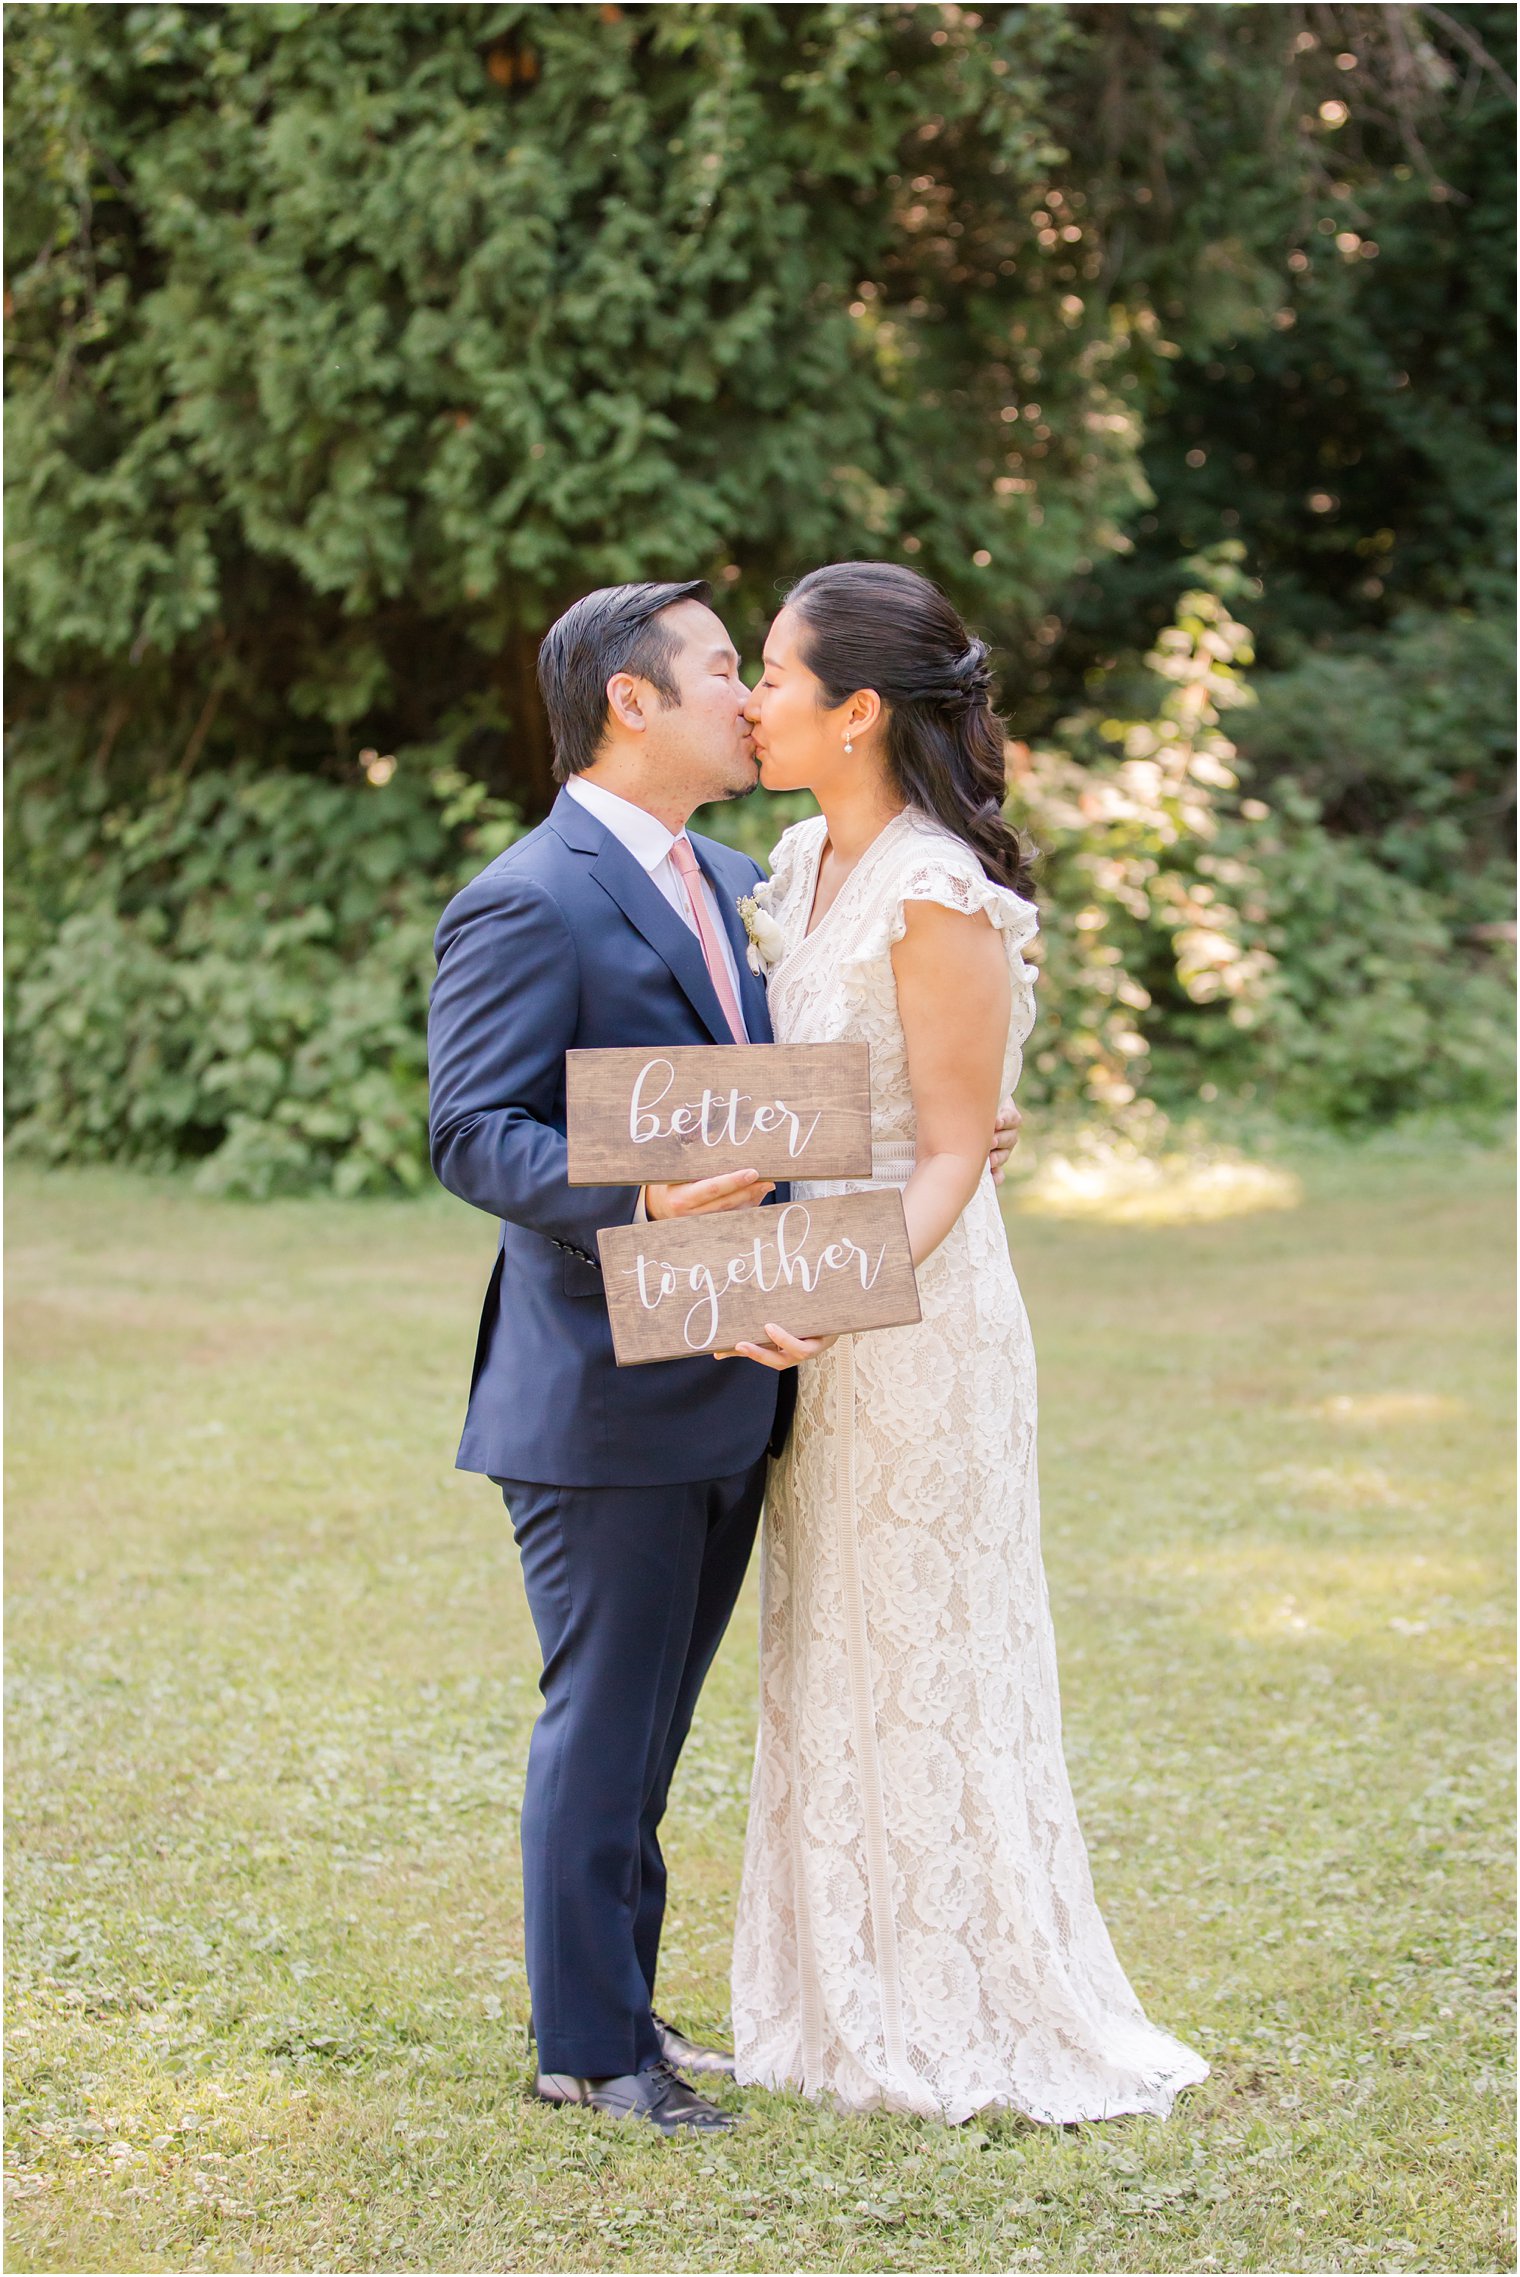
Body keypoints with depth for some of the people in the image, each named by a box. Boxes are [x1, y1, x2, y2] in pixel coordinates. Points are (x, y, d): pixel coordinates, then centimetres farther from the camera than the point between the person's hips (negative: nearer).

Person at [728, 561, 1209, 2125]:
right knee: (826, 1662, 15)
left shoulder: (939, 901, -19)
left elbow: (949, 1161, -18)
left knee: (923, 1671, 2)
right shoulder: (807, 866, 7)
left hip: (913, 1324, -9)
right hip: (812, 1321, 9)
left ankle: (979, 2028, 15)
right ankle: (855, 2008, 26)